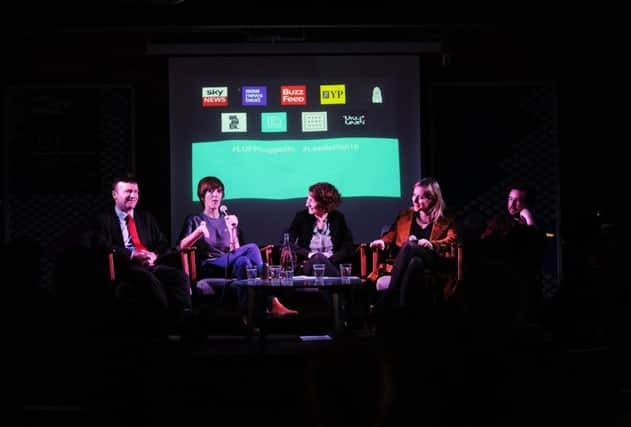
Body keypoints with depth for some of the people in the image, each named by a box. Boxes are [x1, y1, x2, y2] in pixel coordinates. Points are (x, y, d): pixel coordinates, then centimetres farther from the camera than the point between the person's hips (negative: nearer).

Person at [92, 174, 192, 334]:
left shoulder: (146, 218, 27)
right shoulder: (104, 219, 12)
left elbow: (164, 245, 19)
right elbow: (104, 246, -5)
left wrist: (154, 255, -6)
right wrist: (133, 255, -17)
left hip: (151, 265, 5)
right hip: (125, 267, -4)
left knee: (179, 275, -28)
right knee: (148, 278, -39)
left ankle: (183, 320, -43)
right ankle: (166, 324, -42)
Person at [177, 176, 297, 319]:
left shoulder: (227, 220, 24)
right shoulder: (194, 220, 14)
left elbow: (235, 251, 12)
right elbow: (181, 246, -4)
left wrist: (233, 230, -5)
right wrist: (199, 231, -21)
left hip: (228, 265, 4)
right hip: (208, 269, -4)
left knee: (242, 261, -36)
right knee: (252, 248, -30)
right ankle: (271, 304, -39)